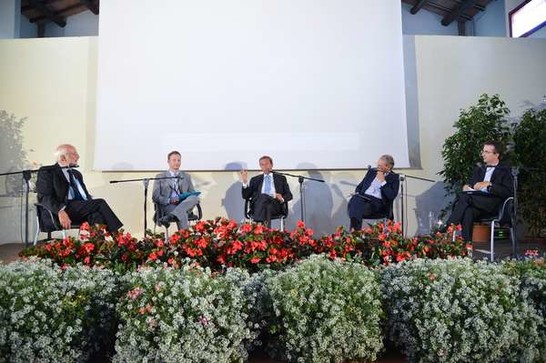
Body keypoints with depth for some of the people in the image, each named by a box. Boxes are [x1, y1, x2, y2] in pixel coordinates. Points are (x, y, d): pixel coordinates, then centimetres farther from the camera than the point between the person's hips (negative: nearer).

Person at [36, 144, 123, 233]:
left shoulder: (76, 173, 29)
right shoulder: (46, 171, 8)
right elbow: (45, 197, -5)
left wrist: (92, 206, 5)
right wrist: (60, 211, -23)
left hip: (84, 208, 6)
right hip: (66, 209, -6)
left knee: (97, 216, -29)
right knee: (100, 203, -27)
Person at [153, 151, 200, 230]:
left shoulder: (186, 176, 23)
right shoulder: (160, 177, 15)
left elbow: (193, 194, 20)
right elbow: (155, 197, 6)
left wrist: (192, 199, -7)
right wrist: (169, 200, -14)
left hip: (185, 205, 3)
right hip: (168, 206, -3)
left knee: (195, 197, -34)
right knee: (182, 213, -38)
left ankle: (169, 217, -46)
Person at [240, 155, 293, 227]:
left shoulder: (281, 178, 24)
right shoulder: (255, 179, 25)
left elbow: (289, 195, 17)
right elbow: (246, 196, 16)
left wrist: (282, 199, -5)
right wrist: (245, 182, 1)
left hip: (275, 205, -1)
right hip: (257, 206, 1)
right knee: (263, 196, -35)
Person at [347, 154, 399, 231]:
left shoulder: (394, 177, 7)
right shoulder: (372, 171, 20)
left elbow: (391, 196, -7)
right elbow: (360, 186, 24)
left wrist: (382, 181, -7)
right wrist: (356, 193, 2)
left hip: (378, 202, -4)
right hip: (363, 198, 4)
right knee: (355, 199, -34)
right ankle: (354, 228, -48)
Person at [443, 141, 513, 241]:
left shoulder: (505, 171, 12)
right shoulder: (479, 170, 29)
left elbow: (509, 192, -2)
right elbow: (470, 184, 25)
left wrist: (489, 184, -13)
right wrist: (466, 187, 0)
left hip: (493, 205, -4)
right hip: (476, 201, 4)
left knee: (464, 197, -32)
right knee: (468, 211, -35)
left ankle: (446, 228, -34)